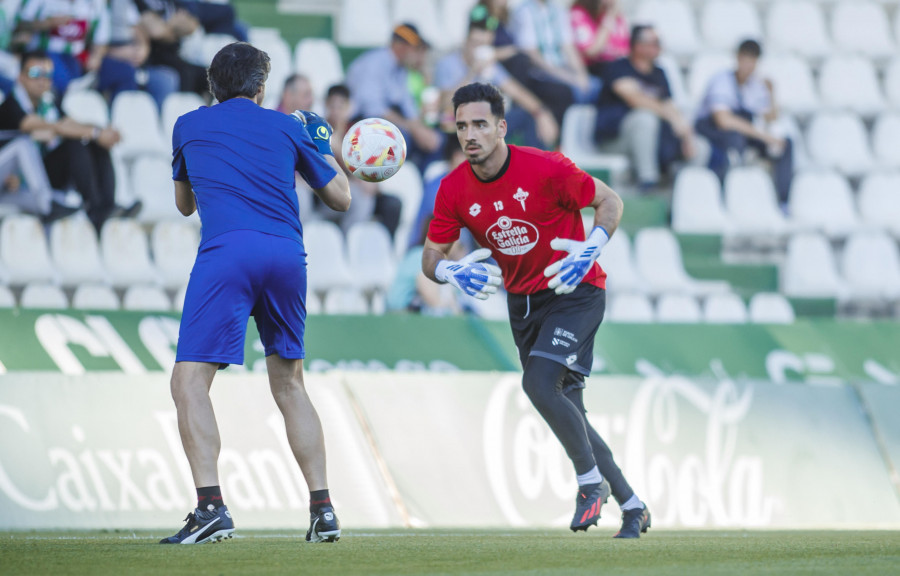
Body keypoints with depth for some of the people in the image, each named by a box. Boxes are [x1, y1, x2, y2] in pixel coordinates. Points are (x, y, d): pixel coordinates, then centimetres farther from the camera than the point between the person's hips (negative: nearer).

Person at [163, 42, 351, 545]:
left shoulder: (189, 126, 18)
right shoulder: (287, 128, 20)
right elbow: (341, 197, 26)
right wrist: (321, 145, 43)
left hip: (227, 252, -3)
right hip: (287, 254, 3)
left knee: (190, 381, -6)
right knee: (289, 384, 19)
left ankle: (212, 507, -24)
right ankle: (323, 509, 14)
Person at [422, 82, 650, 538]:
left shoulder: (545, 168, -20)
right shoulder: (454, 189, -7)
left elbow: (610, 201, -9)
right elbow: (432, 256, -2)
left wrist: (591, 248, -26)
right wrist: (451, 272, -25)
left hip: (574, 291, -6)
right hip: (522, 301, 6)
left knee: (540, 385, -25)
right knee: (564, 408, 8)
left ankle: (592, 481, -7)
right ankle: (632, 507, 20)